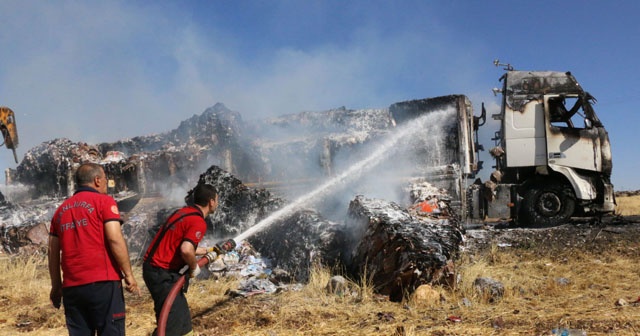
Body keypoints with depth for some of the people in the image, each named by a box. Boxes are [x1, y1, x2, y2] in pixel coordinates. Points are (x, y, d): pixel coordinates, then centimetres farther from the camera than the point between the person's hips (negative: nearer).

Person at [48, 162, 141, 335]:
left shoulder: (61, 209, 16)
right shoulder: (104, 201, -1)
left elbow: (53, 252, 15)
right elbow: (115, 239, -12)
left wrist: (56, 285, 21)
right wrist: (129, 274, -7)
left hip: (71, 286, 6)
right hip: (103, 282, -6)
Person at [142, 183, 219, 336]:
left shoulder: (185, 211, 12)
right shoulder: (198, 222, -17)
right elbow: (186, 250, -31)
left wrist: (207, 251, 31)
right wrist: (194, 267, -12)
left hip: (155, 267, 10)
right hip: (162, 273, -10)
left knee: (182, 316, 21)